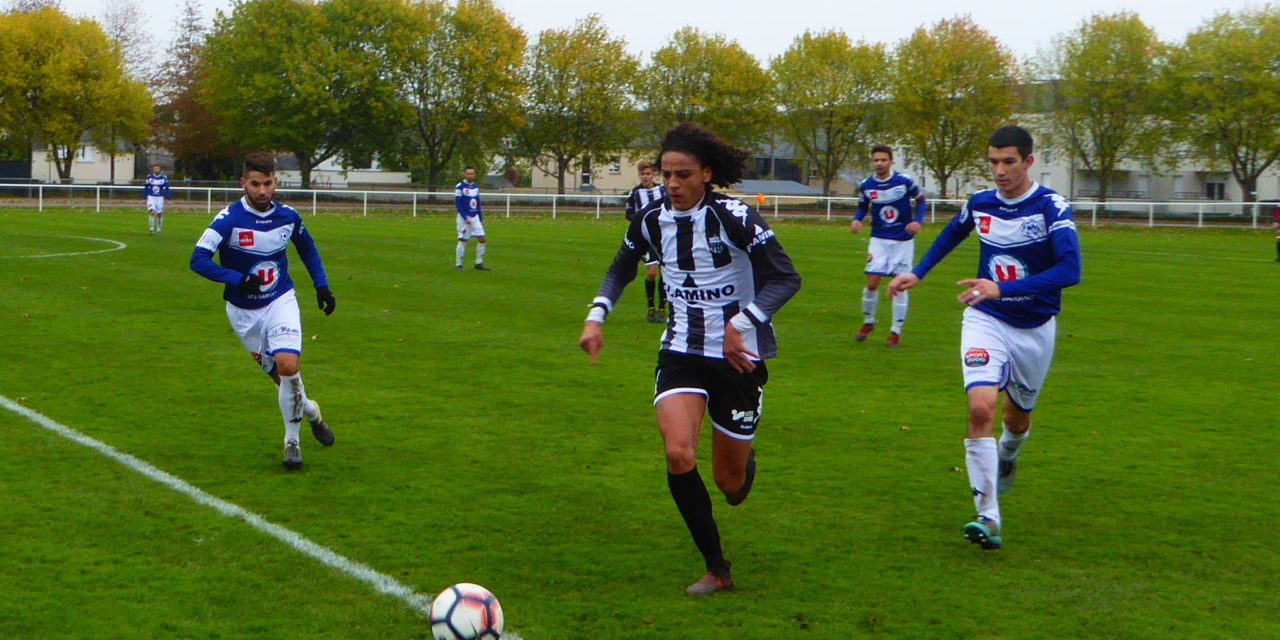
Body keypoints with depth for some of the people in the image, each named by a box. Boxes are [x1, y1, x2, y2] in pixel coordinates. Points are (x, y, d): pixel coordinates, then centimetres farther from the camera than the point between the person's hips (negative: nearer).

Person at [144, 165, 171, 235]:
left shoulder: (164, 178, 0)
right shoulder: (149, 177, 1)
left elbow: (166, 189, 4)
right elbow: (145, 188, 9)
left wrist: (167, 199, 1)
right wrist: (144, 198, 9)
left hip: (160, 198, 1)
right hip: (151, 197, -1)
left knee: (159, 214, 5)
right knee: (152, 212, -16)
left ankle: (159, 230, 17)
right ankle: (151, 229, -13)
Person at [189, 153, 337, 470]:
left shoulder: (288, 216, -4)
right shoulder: (229, 218, -17)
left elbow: (307, 247, 16)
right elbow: (198, 259, -21)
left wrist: (322, 285, 11)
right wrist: (238, 280, -32)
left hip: (281, 302, 1)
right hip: (243, 312, -1)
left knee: (288, 365, -19)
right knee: (279, 375, 5)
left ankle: (292, 440, -3)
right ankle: (310, 411, 37)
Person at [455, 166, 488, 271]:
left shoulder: (476, 187, 12)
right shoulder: (459, 187, -8)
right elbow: (457, 204, -12)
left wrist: (481, 219, 15)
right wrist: (465, 218, -18)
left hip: (475, 217, 6)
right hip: (464, 217, -6)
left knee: (482, 239, -1)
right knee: (462, 241, -2)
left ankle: (479, 263, 6)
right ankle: (458, 264, 7)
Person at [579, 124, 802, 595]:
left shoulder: (733, 216, -16)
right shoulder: (651, 220, -1)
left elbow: (786, 278, -19)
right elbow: (620, 270, 18)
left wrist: (741, 323, -30)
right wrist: (596, 315, 1)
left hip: (738, 356, -3)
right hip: (682, 351, 3)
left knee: (729, 483, 5)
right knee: (678, 454, -23)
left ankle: (745, 461, 47)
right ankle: (717, 569, -7)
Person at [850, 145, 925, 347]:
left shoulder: (905, 181, -10)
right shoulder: (866, 186, -3)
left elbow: (920, 200, 3)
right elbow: (862, 206, 12)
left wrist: (917, 221, -13)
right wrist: (857, 220, -8)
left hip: (903, 241, -1)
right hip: (879, 240, 1)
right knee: (872, 283, -6)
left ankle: (896, 331, 12)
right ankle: (868, 322, 18)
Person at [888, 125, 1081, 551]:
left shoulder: (1051, 207, -16)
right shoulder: (979, 204, -2)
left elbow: (1070, 269, -29)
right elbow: (951, 234, 22)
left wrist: (1003, 289, -37)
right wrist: (917, 273, 16)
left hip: (1035, 328, -1)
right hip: (985, 322, 1)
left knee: (1018, 416, 16)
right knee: (981, 408, -21)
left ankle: (1007, 457, 54)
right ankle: (988, 517, -18)